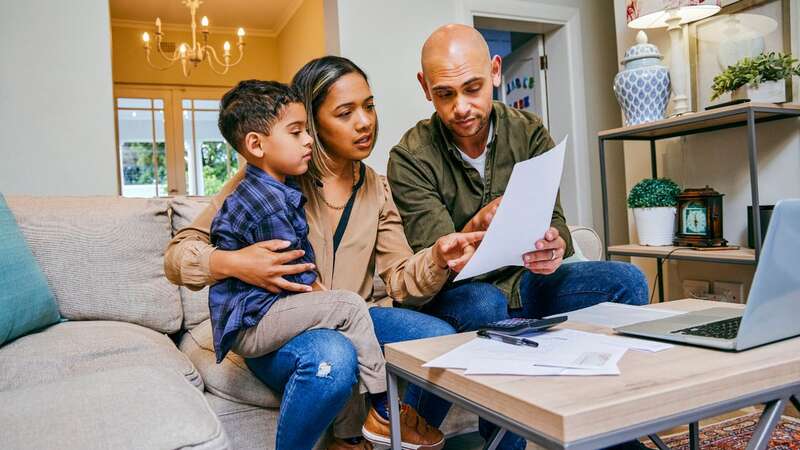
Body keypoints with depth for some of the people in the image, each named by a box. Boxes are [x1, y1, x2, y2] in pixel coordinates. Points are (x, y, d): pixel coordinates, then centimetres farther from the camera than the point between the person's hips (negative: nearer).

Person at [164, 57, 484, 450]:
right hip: (274, 327, -4)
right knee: (333, 356, -37)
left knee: (441, 338, -21)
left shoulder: (376, 189, 8)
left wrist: (437, 258, -21)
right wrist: (230, 263, -26)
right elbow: (176, 255, -4)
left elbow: (399, 279, 1)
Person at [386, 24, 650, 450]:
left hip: (522, 280, 4)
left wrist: (554, 247, -33)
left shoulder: (529, 134, -1)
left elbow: (554, 221, -7)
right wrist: (477, 228, -39)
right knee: (485, 305, -37)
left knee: (627, 281, -17)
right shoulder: (410, 158, -12)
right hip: (456, 292, -3)